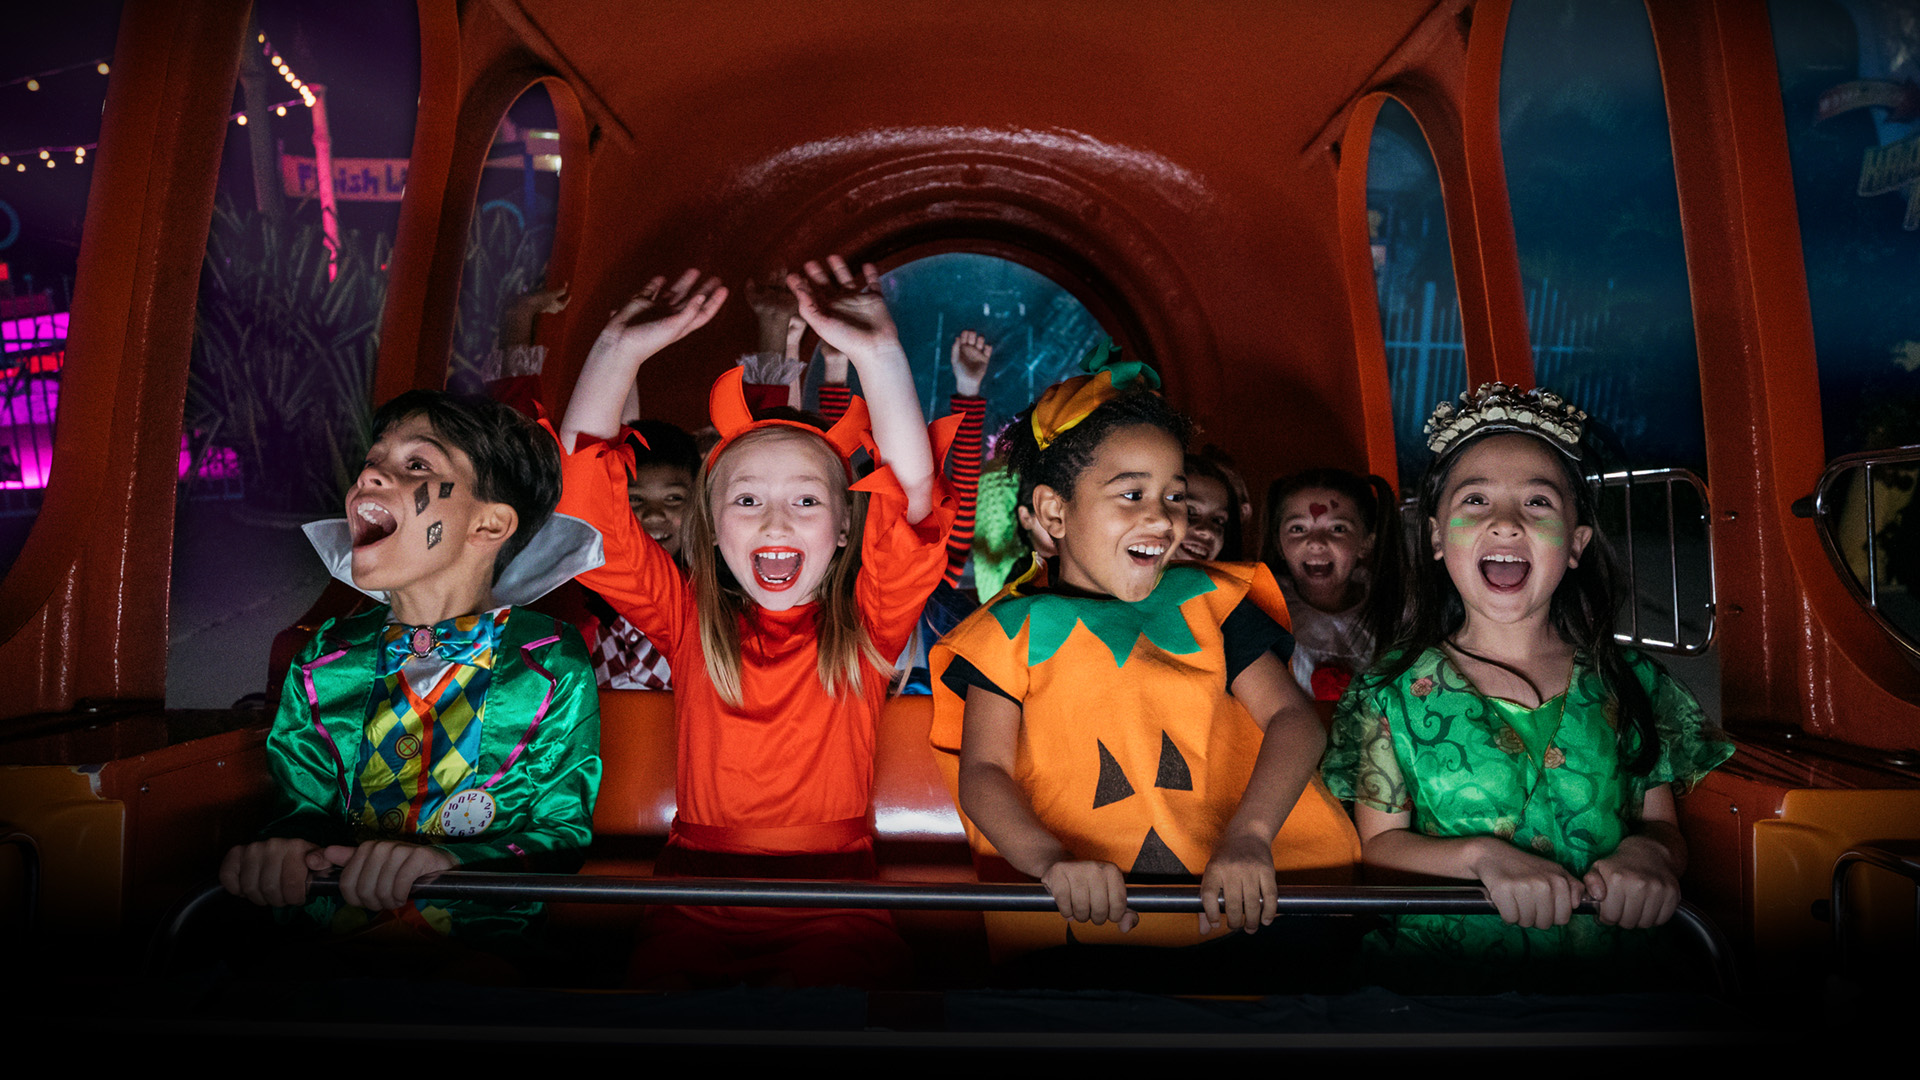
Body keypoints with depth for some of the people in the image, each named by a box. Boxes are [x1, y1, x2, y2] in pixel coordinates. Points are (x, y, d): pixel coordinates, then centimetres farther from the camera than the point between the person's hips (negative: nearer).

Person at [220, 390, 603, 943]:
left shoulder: (553, 668, -5)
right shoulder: (326, 659, 8)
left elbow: (563, 832, -6)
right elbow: (305, 804, 10)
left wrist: (448, 861, -25)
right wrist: (286, 843, -15)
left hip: (483, 949, -3)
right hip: (328, 939, 4)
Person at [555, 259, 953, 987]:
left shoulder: (866, 627, 4)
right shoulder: (689, 622, 7)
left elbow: (914, 492, -12)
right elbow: (582, 504, -1)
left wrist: (879, 356, -21)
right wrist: (619, 352, -7)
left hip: (835, 905, -2)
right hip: (697, 903, 3)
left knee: (831, 978, -30)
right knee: (662, 973, -23)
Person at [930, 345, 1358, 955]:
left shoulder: (1207, 601, 13)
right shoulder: (1011, 630, 6)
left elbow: (1292, 718, 4)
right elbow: (982, 772, -1)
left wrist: (1249, 835, -15)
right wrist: (1052, 861, -22)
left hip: (1233, 899, 3)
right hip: (1084, 908, -2)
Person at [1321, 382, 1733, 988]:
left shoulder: (1631, 684, 7)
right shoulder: (1394, 691, 0)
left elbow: (1661, 822, 12)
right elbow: (1377, 844, 0)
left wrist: (1648, 854, -10)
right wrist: (1482, 854, -17)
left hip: (1607, 979, 4)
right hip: (1437, 975, -4)